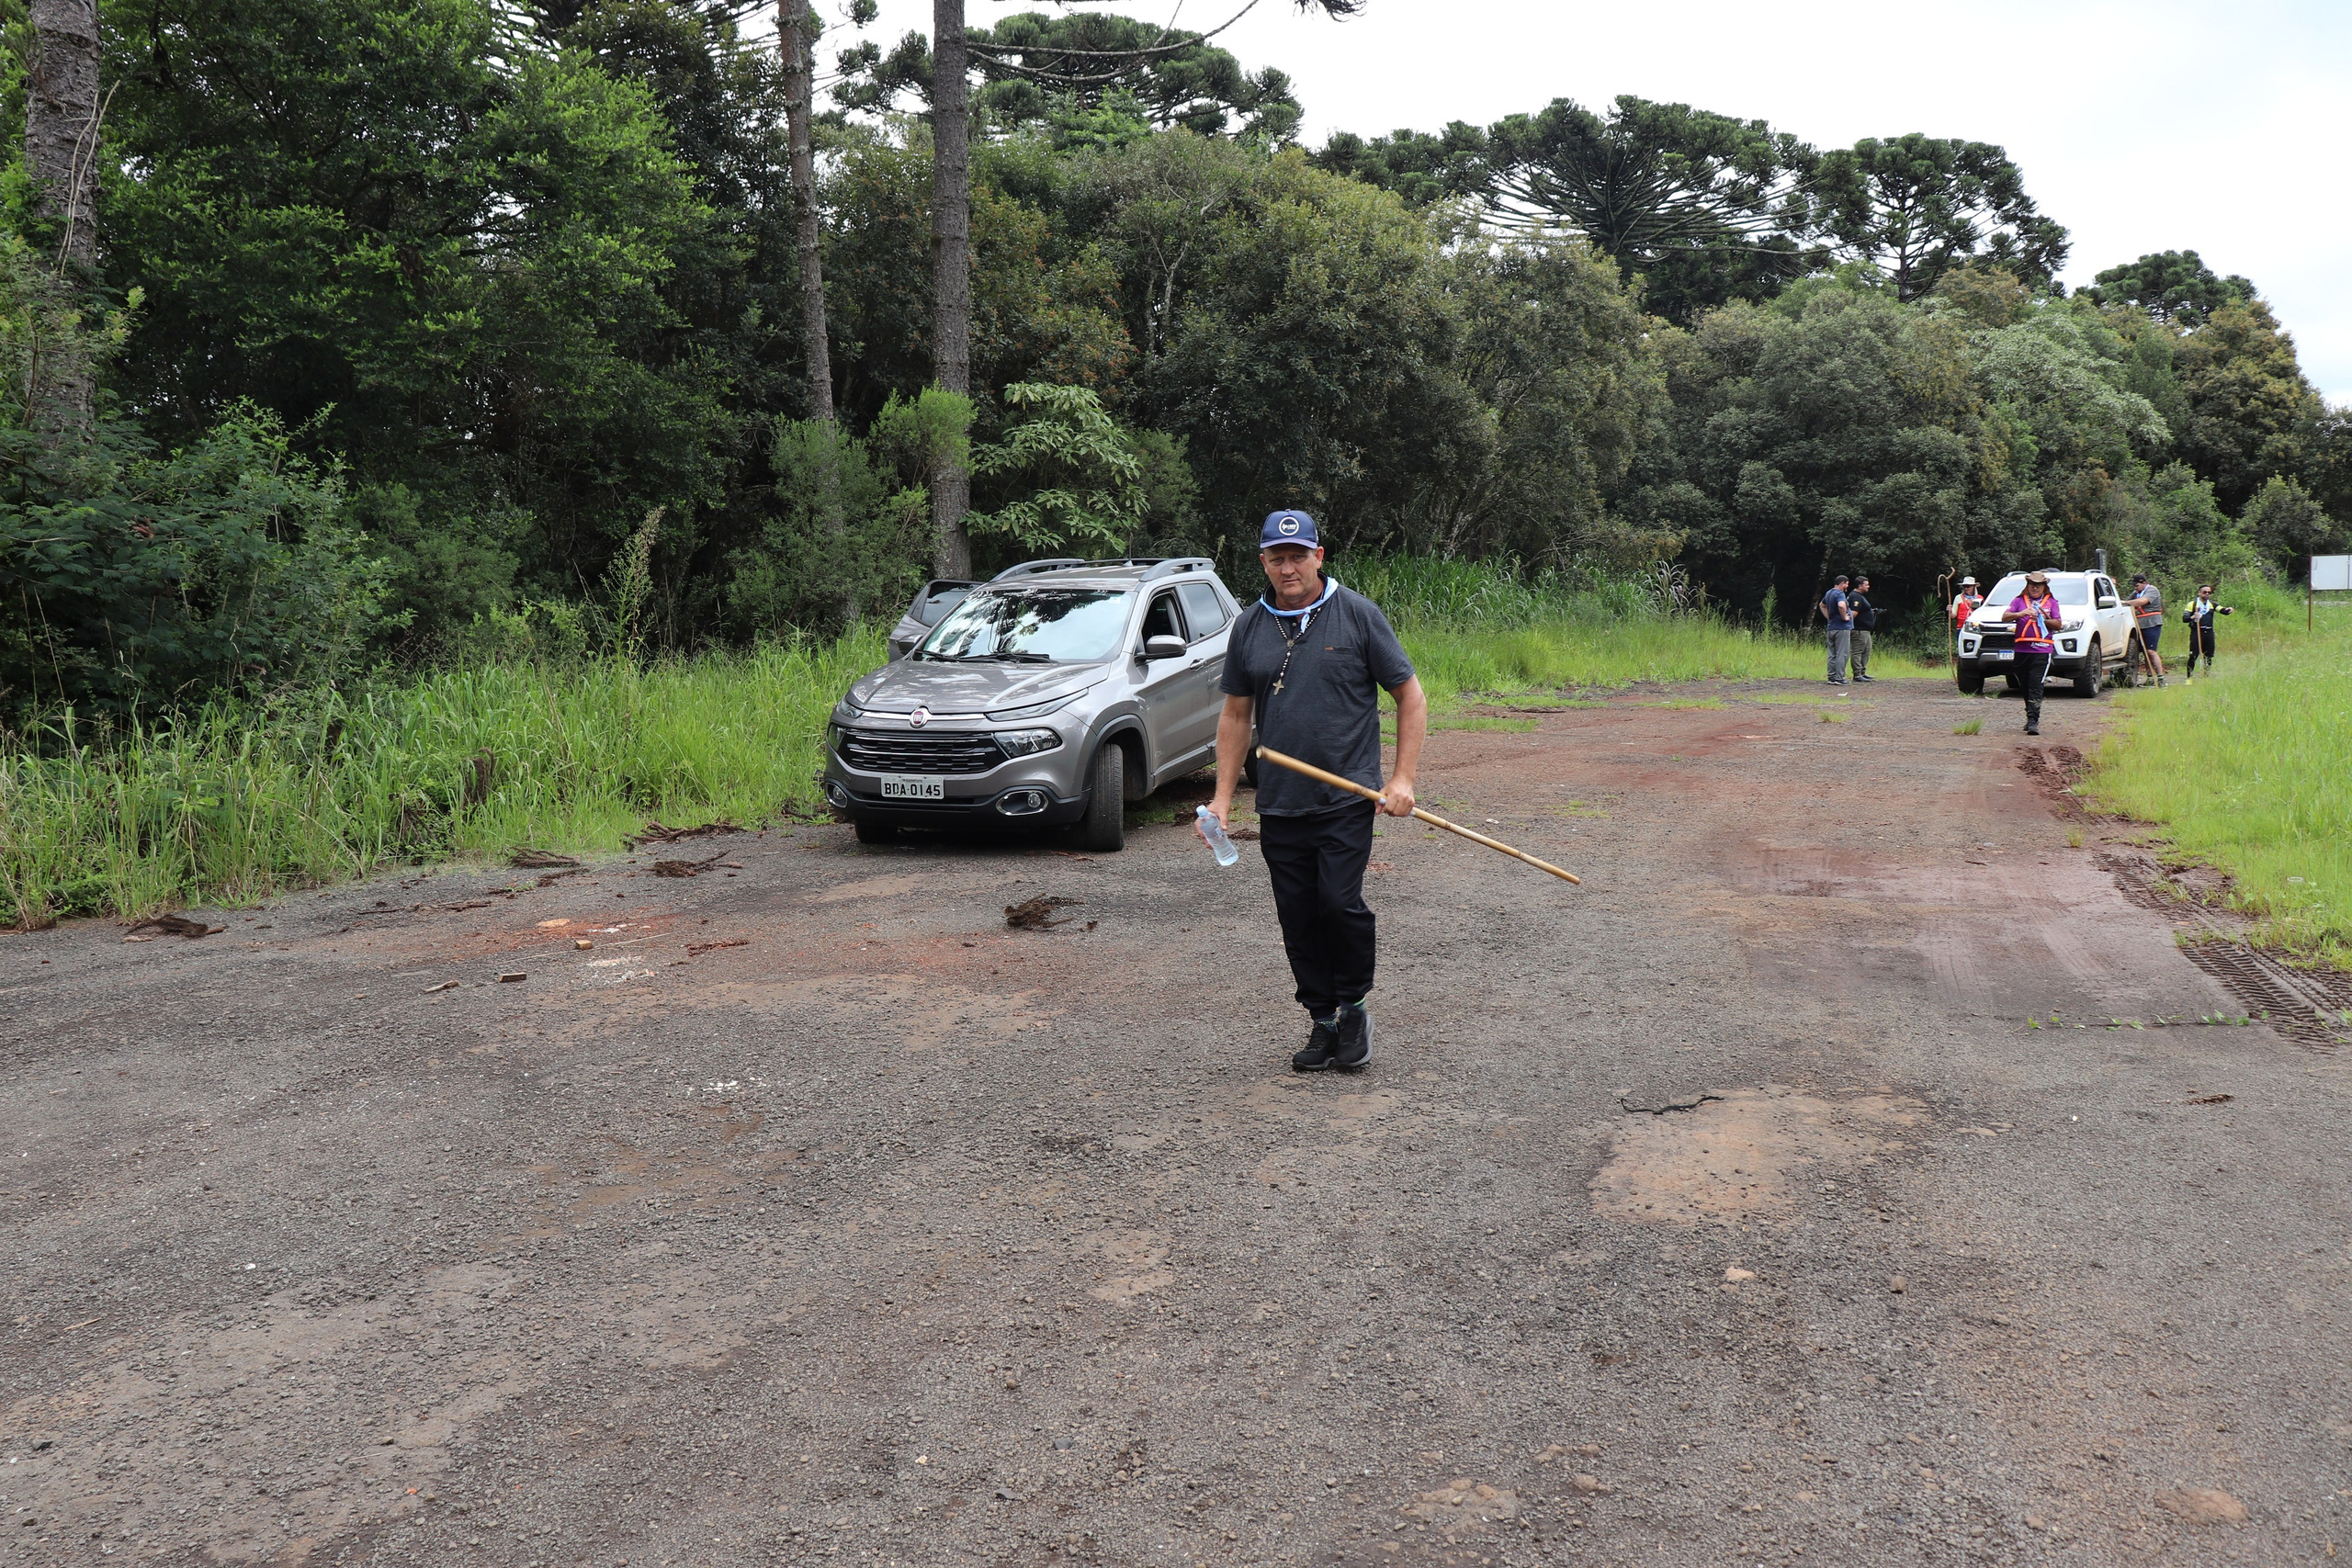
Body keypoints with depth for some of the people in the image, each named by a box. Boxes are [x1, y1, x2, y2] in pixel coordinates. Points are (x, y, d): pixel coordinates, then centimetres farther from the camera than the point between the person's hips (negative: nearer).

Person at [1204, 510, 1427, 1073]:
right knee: (1298, 919, 5)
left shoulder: (1357, 615, -1)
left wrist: (1403, 778, -7)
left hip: (1346, 799, -4)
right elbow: (1236, 714, 17)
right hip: (1278, 805, 4)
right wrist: (1224, 794, 10)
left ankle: (1353, 1009, 8)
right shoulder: (1250, 627, 9)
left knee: (1340, 902, -15)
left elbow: (1411, 696, 2)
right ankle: (1323, 1021, 19)